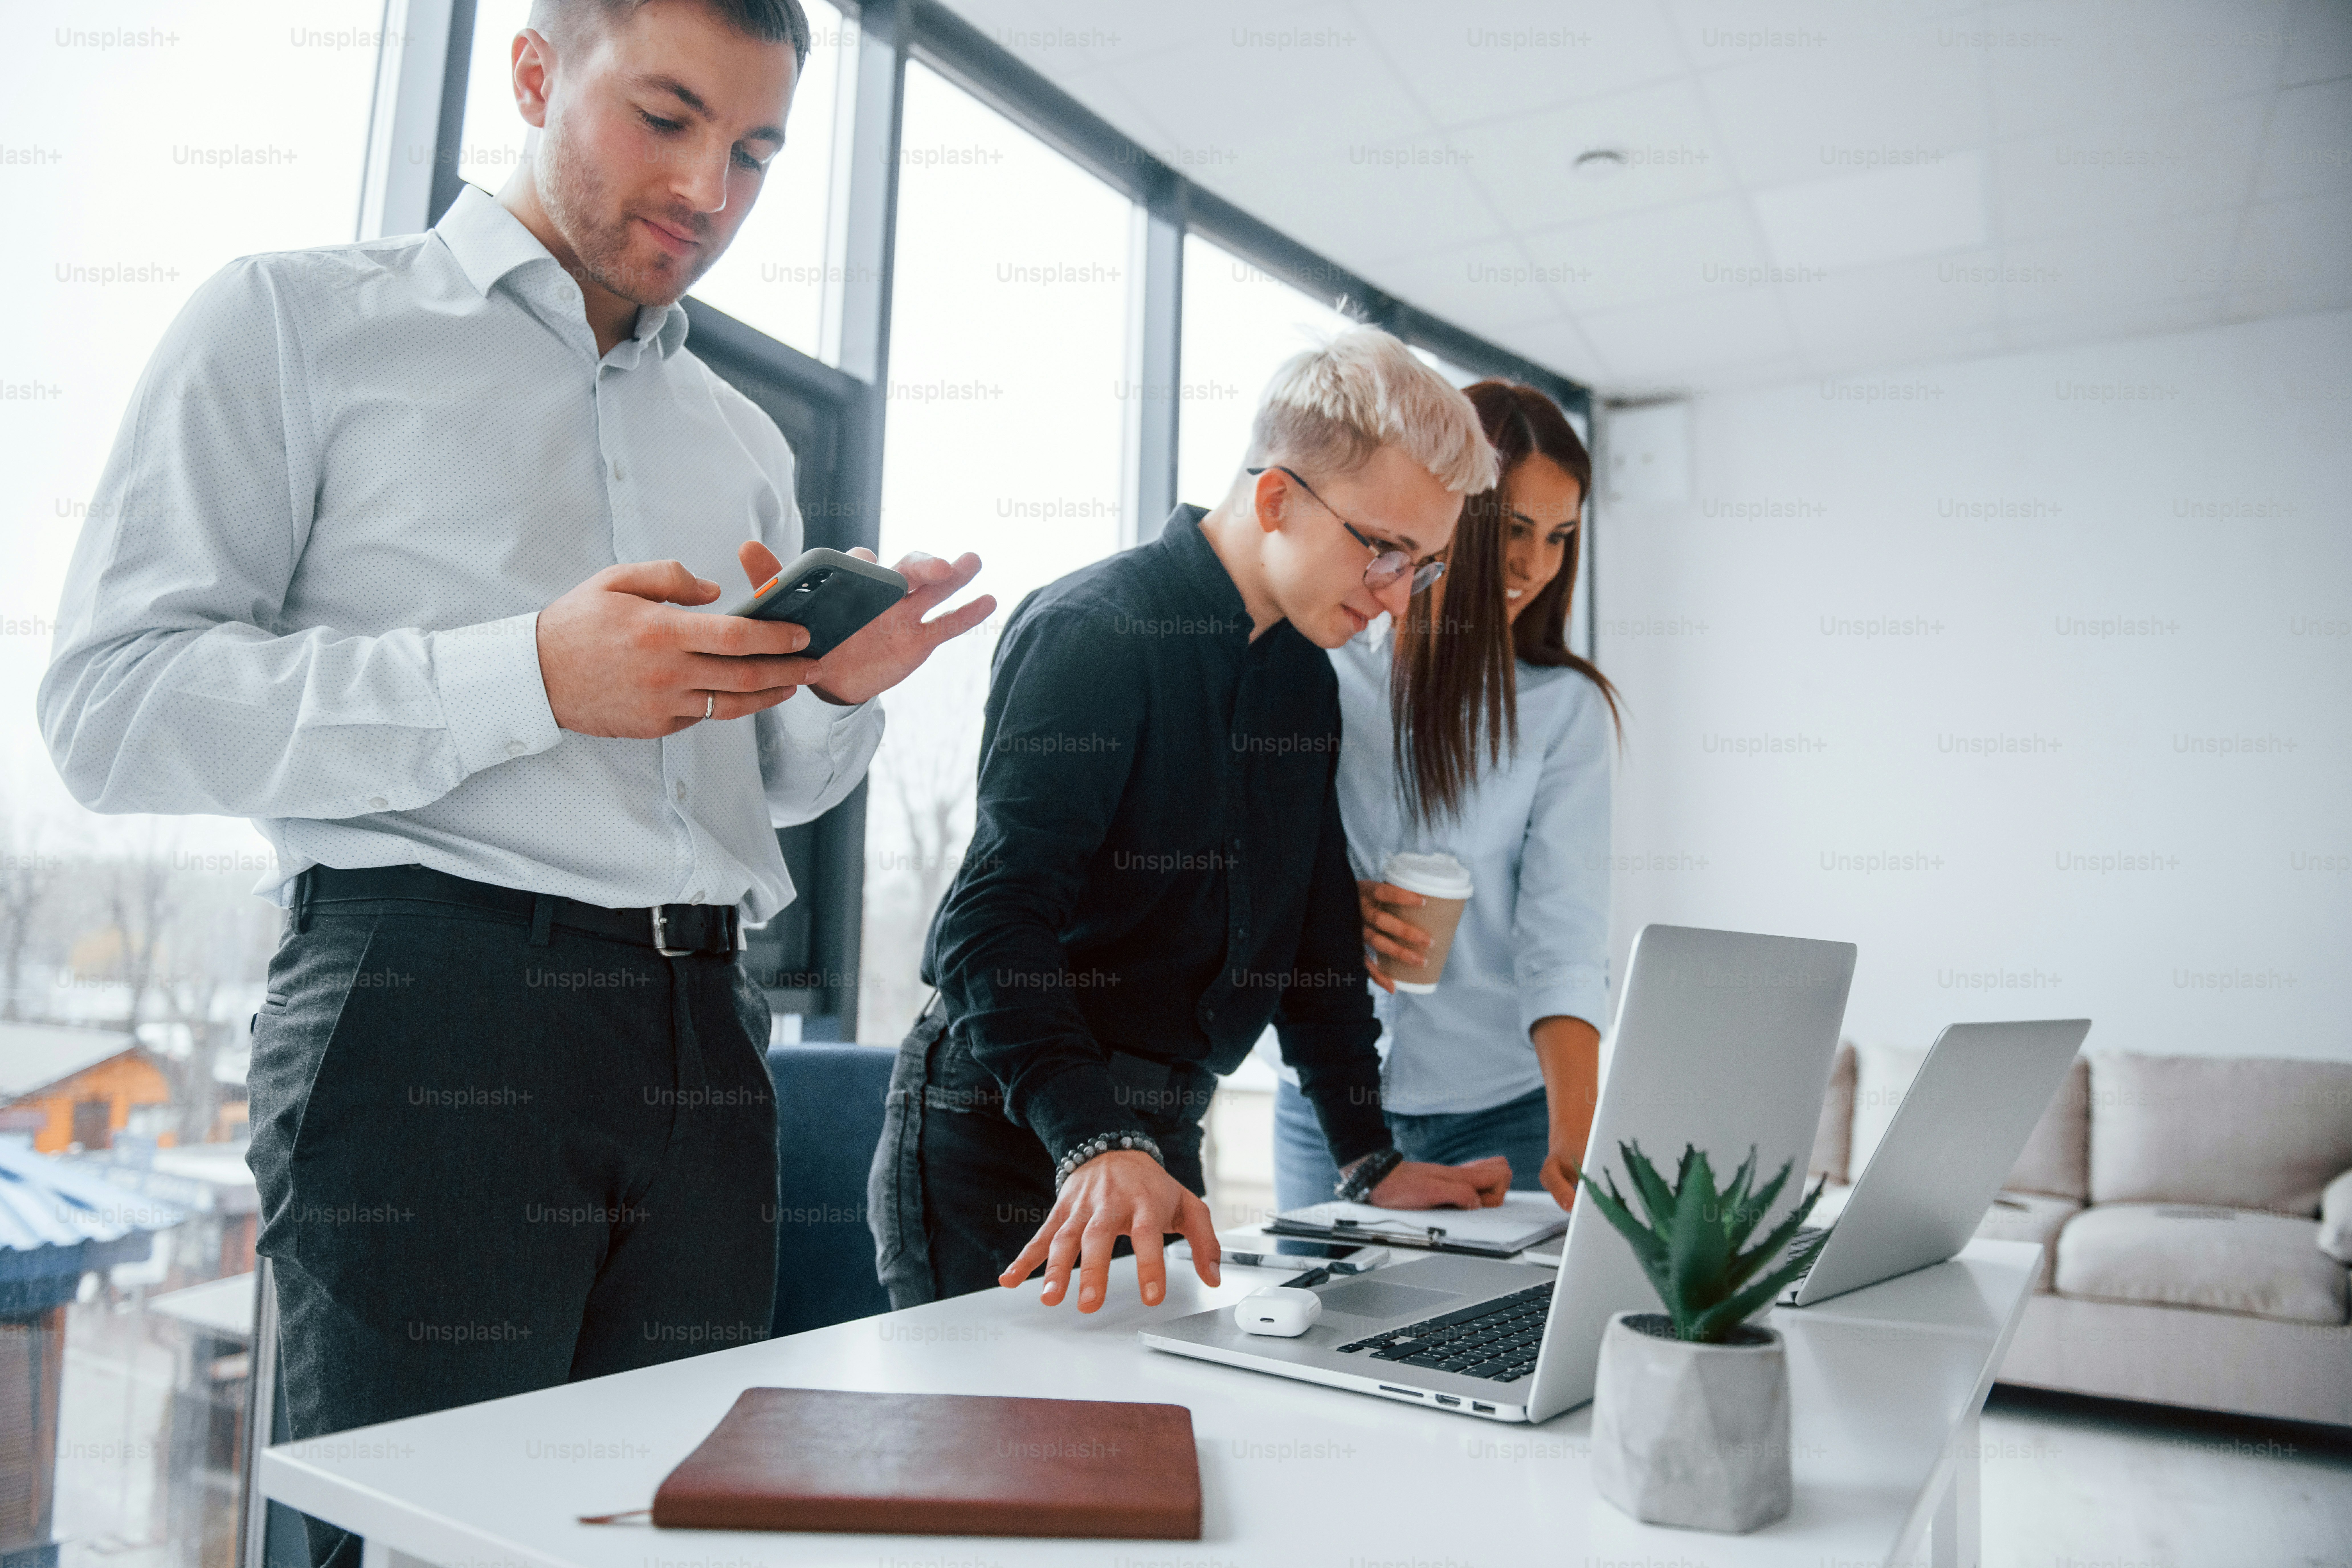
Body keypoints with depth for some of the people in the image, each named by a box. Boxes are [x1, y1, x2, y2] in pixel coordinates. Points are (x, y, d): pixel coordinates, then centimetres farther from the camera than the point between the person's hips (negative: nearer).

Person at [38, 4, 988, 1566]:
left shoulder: (746, 440, 21)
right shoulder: (299, 318, 5)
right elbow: (113, 709, -6)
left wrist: (838, 692, 2)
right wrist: (532, 676, -16)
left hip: (703, 1030, 5)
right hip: (432, 1003, -4)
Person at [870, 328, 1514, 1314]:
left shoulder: (1304, 669, 10)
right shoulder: (1093, 631, -16)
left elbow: (1315, 928, 14)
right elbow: (993, 920, -25)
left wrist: (1372, 1162, 9)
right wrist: (1094, 1147, -37)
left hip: (1160, 1130, 8)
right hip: (1012, 1132, -7)